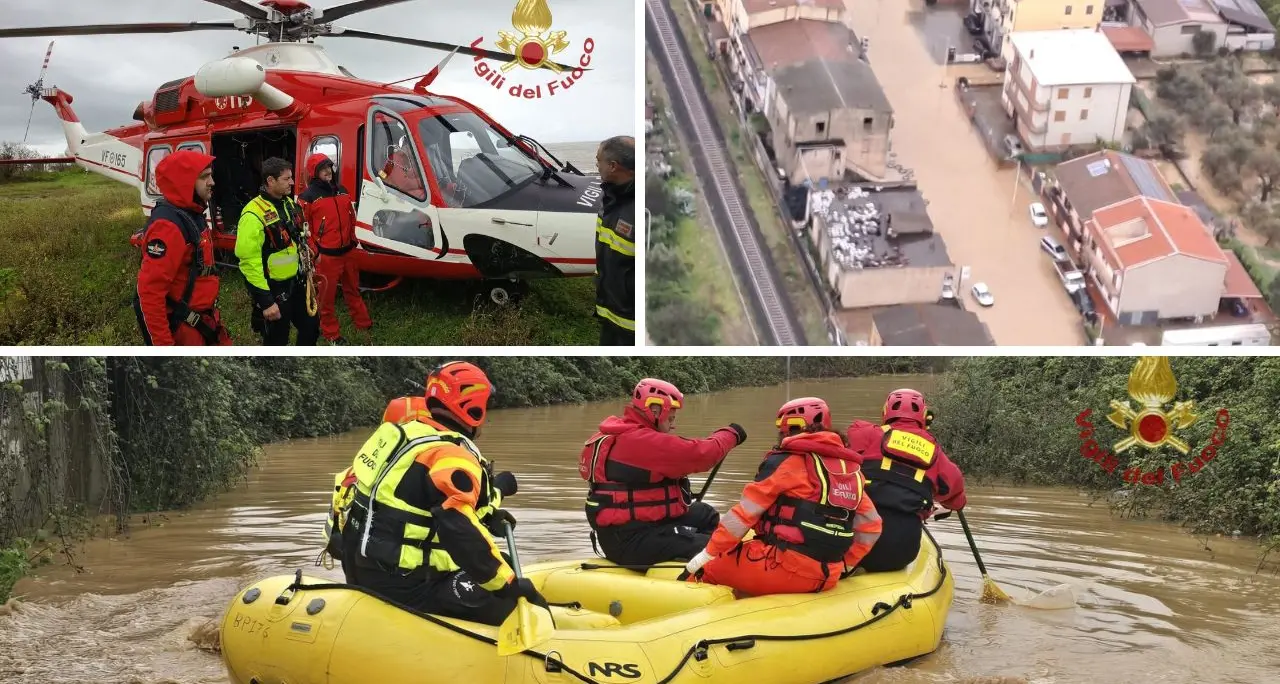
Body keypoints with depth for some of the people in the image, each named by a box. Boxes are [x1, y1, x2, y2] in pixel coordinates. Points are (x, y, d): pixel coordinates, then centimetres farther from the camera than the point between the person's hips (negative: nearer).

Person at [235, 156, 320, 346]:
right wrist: (265, 301, -25)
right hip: (273, 289, -8)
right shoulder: (254, 215, -24)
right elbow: (249, 261, -25)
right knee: (277, 341, 4)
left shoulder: (289, 203, 5)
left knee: (311, 326, 19)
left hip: (296, 283, 8)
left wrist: (306, 271, 19)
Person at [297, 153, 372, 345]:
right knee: (327, 295, 5)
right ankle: (331, 333, 16)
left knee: (353, 289, 21)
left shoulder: (342, 191, 10)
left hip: (347, 252, 6)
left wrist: (353, 241, 18)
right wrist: (313, 253, -13)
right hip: (326, 255, -6)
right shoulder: (308, 197, -11)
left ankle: (364, 323, 34)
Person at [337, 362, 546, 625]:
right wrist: (510, 585, -23)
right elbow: (461, 533, -31)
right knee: (516, 609, -8)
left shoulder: (410, 432, 10)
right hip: (403, 584, -10)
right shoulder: (452, 457, -19)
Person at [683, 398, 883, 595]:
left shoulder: (786, 462, -6)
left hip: (783, 568, -7)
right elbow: (871, 527, 14)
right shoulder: (850, 469, 11)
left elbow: (743, 515, -8)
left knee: (703, 569, 7)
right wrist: (843, 567, 24)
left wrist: (702, 560, -3)